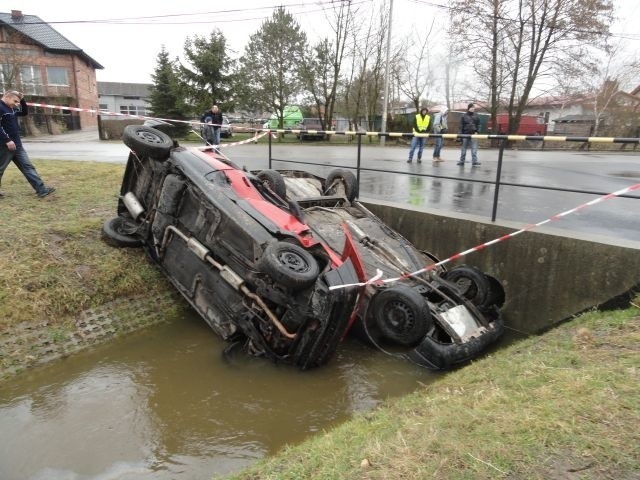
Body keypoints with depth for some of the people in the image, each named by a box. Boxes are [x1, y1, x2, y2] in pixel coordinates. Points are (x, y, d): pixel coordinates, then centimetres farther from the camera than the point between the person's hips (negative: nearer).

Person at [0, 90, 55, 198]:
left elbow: (25, 113, 27)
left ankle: (41, 190, -1)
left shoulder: (12, 109, 15)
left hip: (17, 145, 9)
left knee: (28, 167, 2)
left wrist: (22, 100, 12)